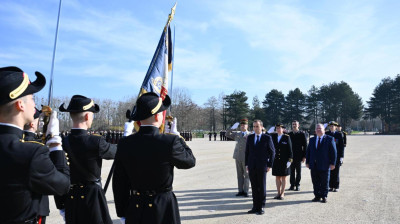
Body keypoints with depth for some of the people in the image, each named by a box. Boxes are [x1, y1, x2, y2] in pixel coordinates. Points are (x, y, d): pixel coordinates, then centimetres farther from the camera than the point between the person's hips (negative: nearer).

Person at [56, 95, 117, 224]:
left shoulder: (62, 143, -4)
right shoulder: (96, 142, -19)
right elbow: (115, 151, 0)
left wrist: (61, 205, 11)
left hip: (70, 200, 5)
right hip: (92, 198, -5)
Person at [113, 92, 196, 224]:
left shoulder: (124, 144, -8)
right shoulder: (170, 142, -20)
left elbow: (119, 183, 0)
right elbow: (190, 161, -2)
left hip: (135, 209, 3)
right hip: (163, 209, -3)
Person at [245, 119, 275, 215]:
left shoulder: (267, 138, -3)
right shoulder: (249, 137, 8)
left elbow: (272, 152, 0)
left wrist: (270, 165, -5)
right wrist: (246, 164, 7)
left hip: (262, 167, -3)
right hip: (252, 167, 3)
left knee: (262, 187, 4)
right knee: (254, 188, 7)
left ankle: (261, 207, 14)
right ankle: (255, 207, 16)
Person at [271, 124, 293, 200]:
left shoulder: (287, 137, -5)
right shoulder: (273, 136, 4)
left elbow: (289, 149, -6)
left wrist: (289, 160, -10)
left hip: (284, 161, -3)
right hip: (276, 161, 3)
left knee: (283, 177, 6)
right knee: (277, 177, 9)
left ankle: (282, 194, 14)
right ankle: (278, 193, 18)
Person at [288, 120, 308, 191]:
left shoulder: (302, 134, -1)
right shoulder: (289, 134, 8)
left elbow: (305, 146, -2)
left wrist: (304, 156, -8)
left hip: (298, 156, -3)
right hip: (291, 155, 3)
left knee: (298, 171, 6)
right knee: (292, 171, 8)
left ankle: (297, 185, 14)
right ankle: (292, 185, 16)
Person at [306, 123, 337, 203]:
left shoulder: (329, 139, -1)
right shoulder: (312, 140, 13)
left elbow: (333, 152, -5)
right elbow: (308, 151, 13)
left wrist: (332, 163, -10)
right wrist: (307, 162, 7)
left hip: (324, 166, -4)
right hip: (314, 166, 4)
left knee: (324, 183, 6)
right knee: (315, 182, 9)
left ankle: (324, 196, 18)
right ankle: (317, 196, 20)